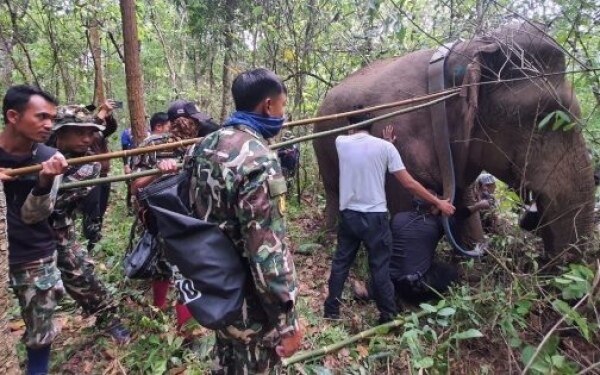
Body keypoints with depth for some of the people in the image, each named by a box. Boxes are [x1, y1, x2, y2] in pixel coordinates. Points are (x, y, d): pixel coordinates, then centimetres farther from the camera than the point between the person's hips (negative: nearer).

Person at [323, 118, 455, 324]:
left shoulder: (341, 142, 0)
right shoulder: (384, 147, -7)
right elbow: (408, 183, -6)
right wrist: (438, 202, 3)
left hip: (348, 214, 3)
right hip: (374, 216, -3)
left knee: (341, 262, 14)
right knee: (380, 267, 7)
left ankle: (331, 311, 24)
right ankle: (388, 316, 18)